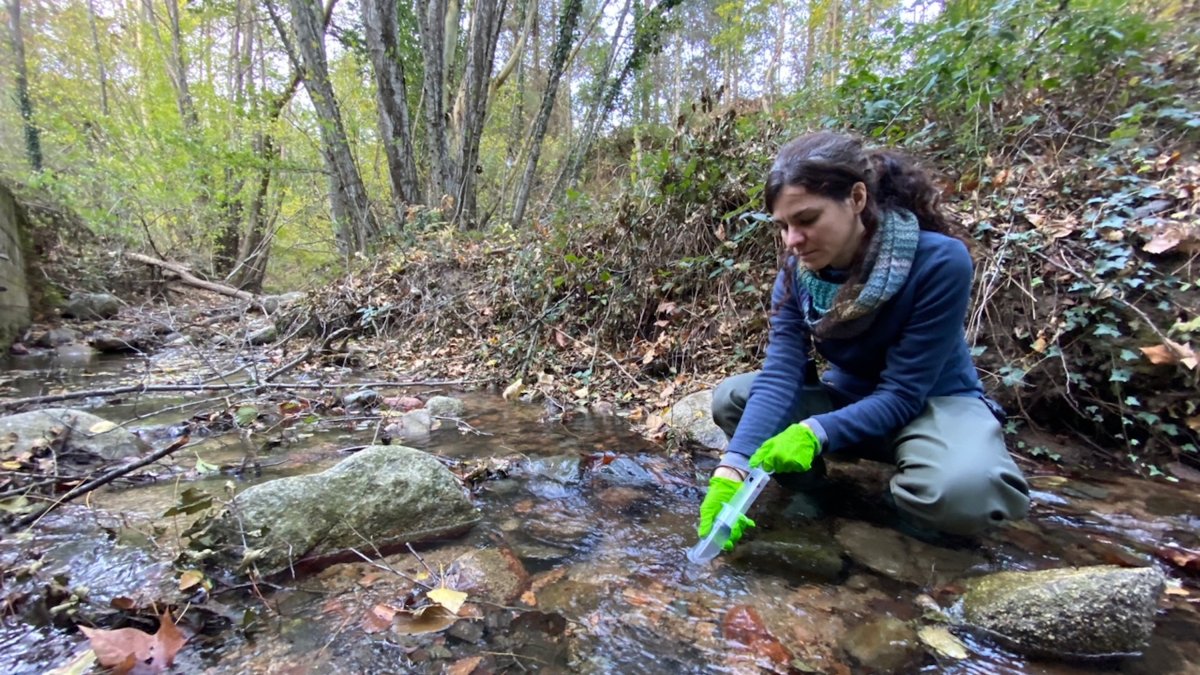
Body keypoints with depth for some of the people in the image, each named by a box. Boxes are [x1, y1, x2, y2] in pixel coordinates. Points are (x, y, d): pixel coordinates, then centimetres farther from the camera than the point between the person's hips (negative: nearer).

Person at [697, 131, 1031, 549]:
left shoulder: (940, 261, -27)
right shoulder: (796, 272, -14)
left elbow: (903, 393, -26)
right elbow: (778, 376, -24)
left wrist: (815, 434, -40)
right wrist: (732, 469, -36)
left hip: (935, 401, -3)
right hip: (848, 396, 4)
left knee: (960, 492, -37)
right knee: (731, 398, -14)